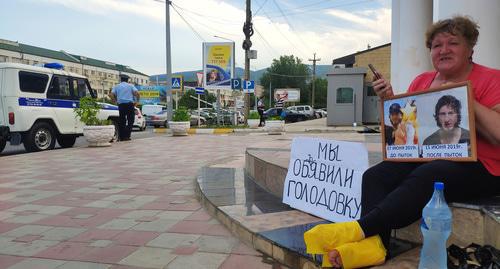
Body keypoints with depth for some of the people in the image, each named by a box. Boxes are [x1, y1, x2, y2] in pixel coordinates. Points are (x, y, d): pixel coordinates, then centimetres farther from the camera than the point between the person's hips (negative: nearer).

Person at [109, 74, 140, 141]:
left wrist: (115, 101, 9)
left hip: (121, 105, 2)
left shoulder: (117, 86, 13)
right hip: (130, 104, -2)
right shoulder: (130, 86, 8)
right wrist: (136, 101, 3)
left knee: (121, 121, 8)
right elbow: (137, 93, -9)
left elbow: (111, 94, -1)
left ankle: (122, 137, 7)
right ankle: (127, 136, -7)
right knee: (130, 120, 3)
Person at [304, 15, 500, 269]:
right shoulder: (421, 81, 13)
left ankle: (360, 229, -38)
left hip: (479, 166, -5)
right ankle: (374, 244, -36)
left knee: (423, 177, -35)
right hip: (425, 159, 5)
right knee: (375, 175, -20)